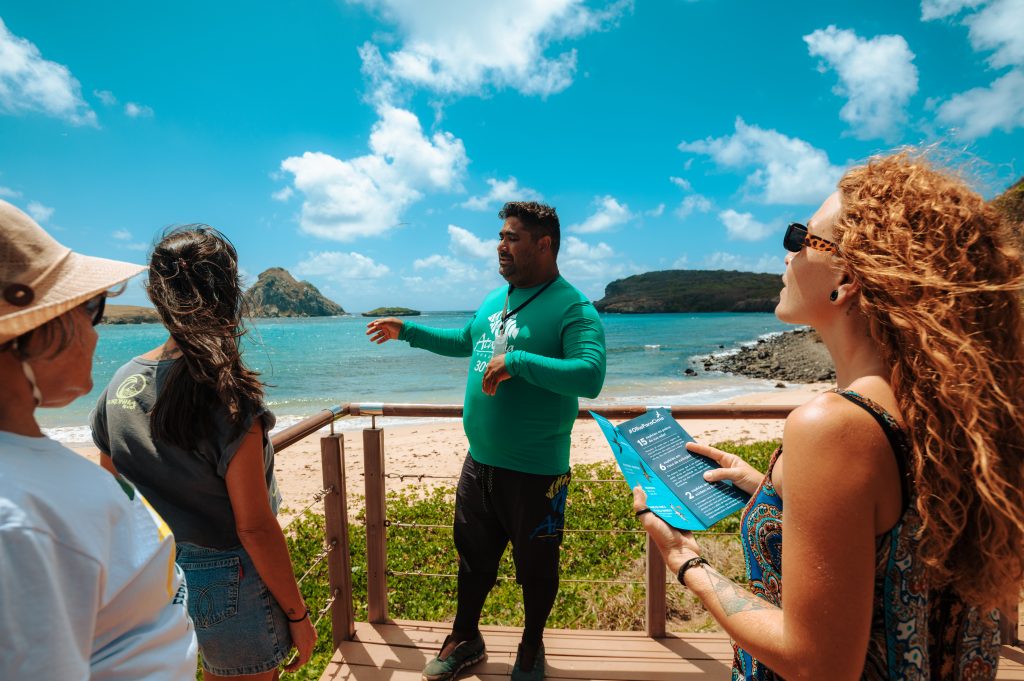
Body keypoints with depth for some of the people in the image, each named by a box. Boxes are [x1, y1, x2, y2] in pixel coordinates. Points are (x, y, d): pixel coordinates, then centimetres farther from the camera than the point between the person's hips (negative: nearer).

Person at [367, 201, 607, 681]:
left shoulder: (573, 308, -16)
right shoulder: (494, 300, 8)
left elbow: (590, 376, -30)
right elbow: (465, 341, 24)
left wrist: (517, 361, -32)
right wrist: (407, 331, 24)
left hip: (536, 470, -6)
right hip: (479, 462, 7)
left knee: (536, 566, 15)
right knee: (472, 555, 22)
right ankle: (465, 639, 45)